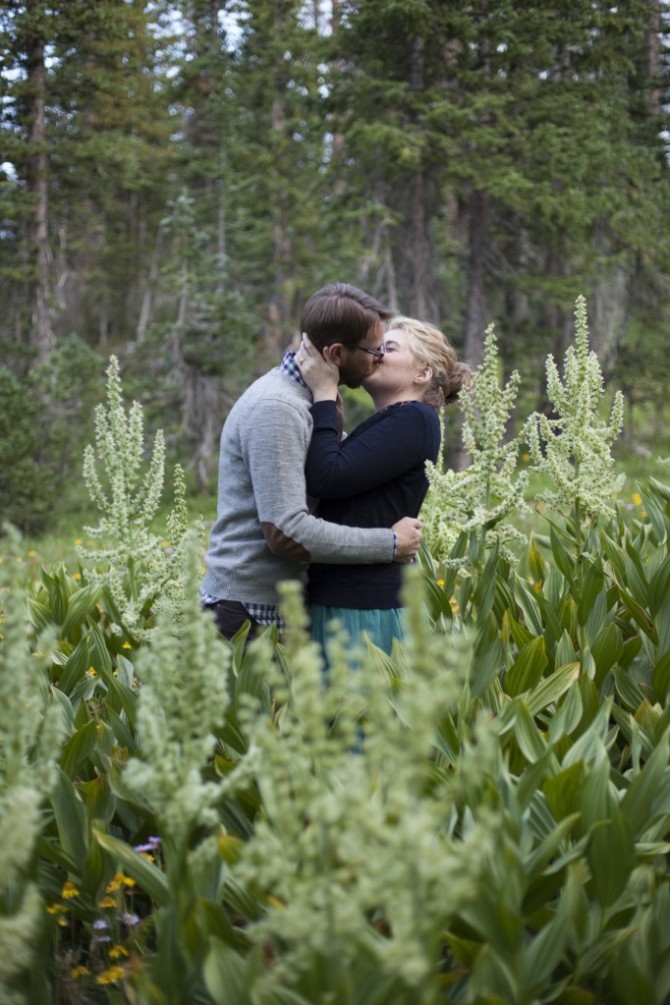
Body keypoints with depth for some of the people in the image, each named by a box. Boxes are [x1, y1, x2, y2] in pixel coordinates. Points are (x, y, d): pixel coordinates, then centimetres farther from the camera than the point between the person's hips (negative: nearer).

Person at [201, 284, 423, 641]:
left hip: (281, 606, 9)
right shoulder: (276, 408, -20)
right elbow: (287, 532, -25)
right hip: (248, 612, -9)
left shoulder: (307, 400, 11)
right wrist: (390, 543, -17)